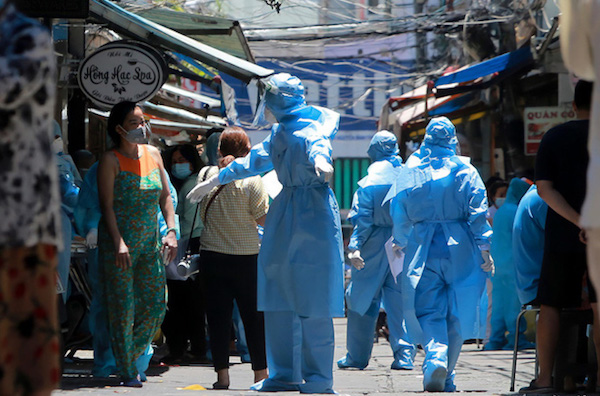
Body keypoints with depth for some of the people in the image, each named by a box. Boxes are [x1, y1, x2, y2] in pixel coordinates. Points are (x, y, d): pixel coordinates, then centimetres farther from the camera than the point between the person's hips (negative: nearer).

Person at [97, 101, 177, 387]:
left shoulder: (153, 155, 10)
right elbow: (107, 205, -11)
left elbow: (165, 196, 14)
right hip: (119, 242, -5)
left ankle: (130, 358, 21)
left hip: (149, 242, 5)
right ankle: (127, 372, 5)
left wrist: (171, 231, 2)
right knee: (123, 309, -4)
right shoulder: (111, 160, -6)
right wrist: (118, 243, -20)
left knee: (155, 307, 2)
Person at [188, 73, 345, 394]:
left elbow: (316, 141, -34)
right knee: (278, 300, 10)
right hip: (285, 220, 10)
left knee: (312, 304, -8)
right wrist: (215, 180, 45)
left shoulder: (307, 126, -10)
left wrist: (320, 158, -58)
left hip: (312, 216, -10)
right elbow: (255, 160, 35)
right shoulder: (281, 131, 20)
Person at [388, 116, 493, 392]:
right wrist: (484, 249, -4)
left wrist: (401, 242, 26)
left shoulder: (410, 171, 5)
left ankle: (435, 358, -29)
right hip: (459, 248, 0)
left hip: (423, 246, 0)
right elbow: (478, 211, -6)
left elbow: (398, 212, 11)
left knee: (428, 310, -1)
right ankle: (446, 378, 11)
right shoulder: (464, 170, 1)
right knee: (455, 313, 8)